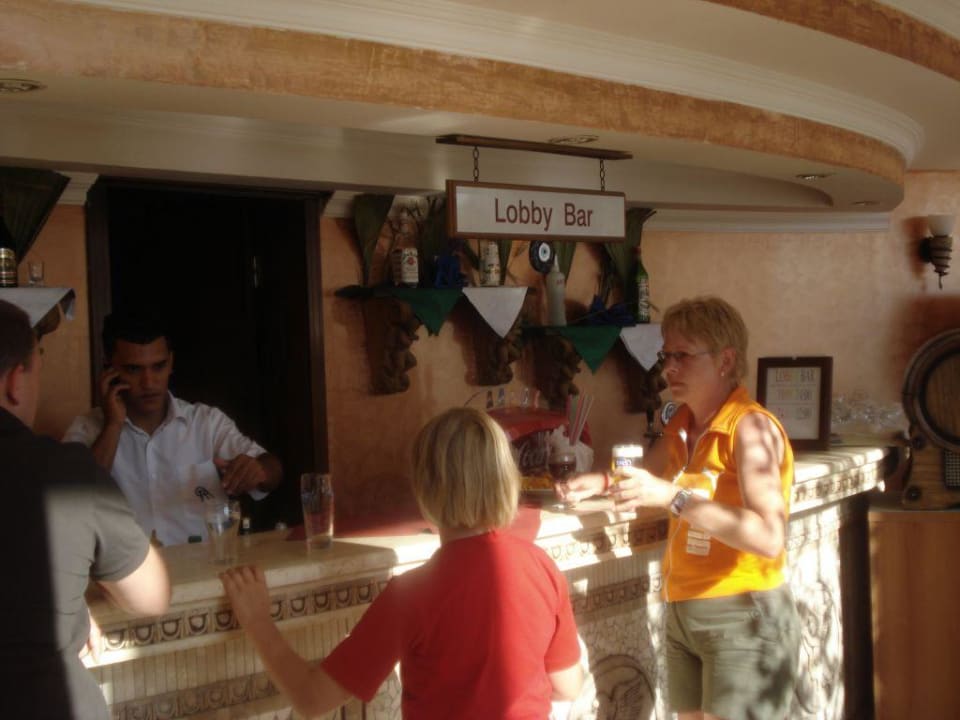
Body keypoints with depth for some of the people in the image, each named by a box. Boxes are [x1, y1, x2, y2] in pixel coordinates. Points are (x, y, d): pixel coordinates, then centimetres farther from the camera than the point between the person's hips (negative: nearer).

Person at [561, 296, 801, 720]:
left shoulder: (750, 427, -16)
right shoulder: (682, 425, 8)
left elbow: (769, 538, -27)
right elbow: (650, 475, 27)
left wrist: (673, 497, -31)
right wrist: (603, 483, 6)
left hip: (743, 616, -8)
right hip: (683, 613, 8)